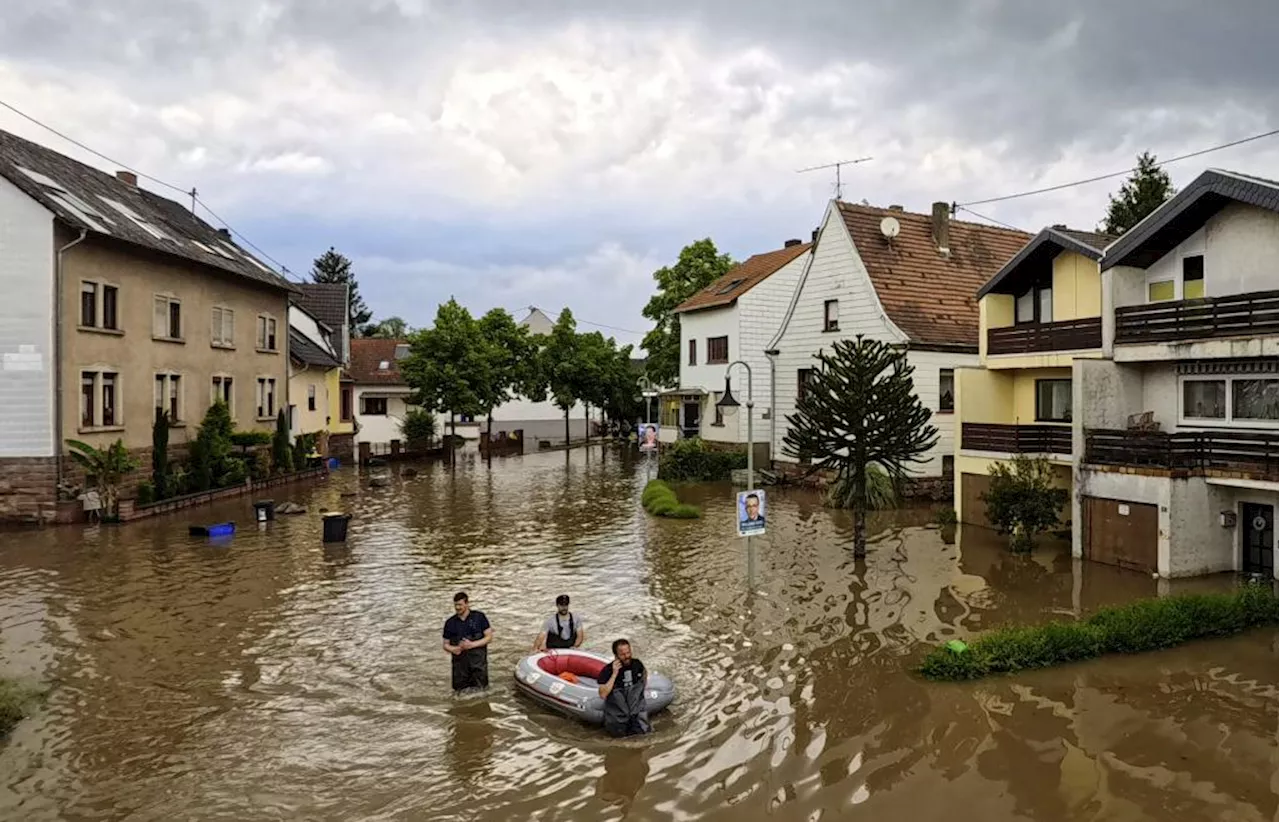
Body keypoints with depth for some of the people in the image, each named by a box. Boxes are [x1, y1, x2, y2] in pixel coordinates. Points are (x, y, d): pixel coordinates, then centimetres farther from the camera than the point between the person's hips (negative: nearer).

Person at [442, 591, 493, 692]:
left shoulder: (479, 617, -1)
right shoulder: (450, 622, 7)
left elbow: (489, 637, -2)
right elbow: (446, 644, 12)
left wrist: (472, 644, -15)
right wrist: (454, 649, -11)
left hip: (478, 662, -2)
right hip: (460, 664, 2)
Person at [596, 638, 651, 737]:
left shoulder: (637, 664, -2)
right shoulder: (607, 670, -14)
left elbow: (645, 673, 23)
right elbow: (603, 695, -24)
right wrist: (614, 674, -26)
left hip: (636, 705, 2)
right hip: (616, 707, -2)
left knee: (643, 729, -14)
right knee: (618, 732, -15)